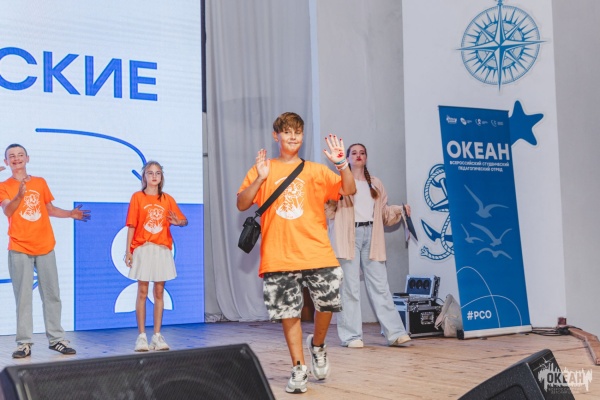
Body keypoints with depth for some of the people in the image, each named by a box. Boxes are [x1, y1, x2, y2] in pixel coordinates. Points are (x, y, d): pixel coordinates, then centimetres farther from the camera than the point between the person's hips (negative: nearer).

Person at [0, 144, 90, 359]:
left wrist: (71, 213, 2)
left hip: (44, 246, 3)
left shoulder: (40, 182, 11)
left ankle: (56, 339, 11)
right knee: (23, 297, -3)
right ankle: (24, 342, 0)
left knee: (52, 294, 4)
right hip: (19, 249, -3)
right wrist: (19, 195, -32)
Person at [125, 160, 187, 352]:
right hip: (143, 249, -3)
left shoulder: (168, 199, 9)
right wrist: (128, 250, -7)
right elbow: (132, 225, -2)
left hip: (162, 250, 3)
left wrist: (177, 221, -17)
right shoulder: (137, 197, 1)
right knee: (142, 292, -1)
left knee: (159, 292, 5)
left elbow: (184, 220, 7)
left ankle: (157, 335, 10)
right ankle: (142, 336, 4)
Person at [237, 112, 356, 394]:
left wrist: (342, 164, -17)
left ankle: (317, 345, 23)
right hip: (278, 256, 0)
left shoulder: (316, 170, 10)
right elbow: (241, 205, 1)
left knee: (327, 303, -8)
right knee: (289, 313, 2)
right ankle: (298, 369, 15)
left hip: (317, 252, 1)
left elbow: (348, 190, 0)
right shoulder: (262, 169, 8)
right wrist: (260, 179, -14)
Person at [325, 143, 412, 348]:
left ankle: (395, 333, 0)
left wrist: (399, 210, 4)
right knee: (350, 287, -5)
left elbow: (383, 212, 20)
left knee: (380, 286, 0)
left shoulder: (376, 184, 20)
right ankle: (351, 336, 0)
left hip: (371, 236, 4)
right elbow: (329, 209, -3)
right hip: (349, 237, -3)